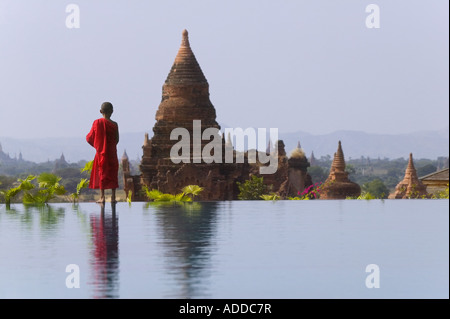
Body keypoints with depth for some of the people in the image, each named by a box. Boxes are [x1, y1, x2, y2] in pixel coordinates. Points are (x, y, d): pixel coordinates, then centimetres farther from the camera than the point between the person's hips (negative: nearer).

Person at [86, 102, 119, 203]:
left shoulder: (97, 122, -6)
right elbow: (117, 140, 0)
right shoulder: (114, 125, -5)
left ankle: (102, 197, -1)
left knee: (102, 173, 4)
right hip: (112, 153, 1)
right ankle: (113, 197, 4)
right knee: (113, 173, 7)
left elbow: (90, 138, -2)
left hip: (101, 152, -1)